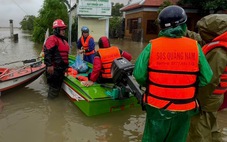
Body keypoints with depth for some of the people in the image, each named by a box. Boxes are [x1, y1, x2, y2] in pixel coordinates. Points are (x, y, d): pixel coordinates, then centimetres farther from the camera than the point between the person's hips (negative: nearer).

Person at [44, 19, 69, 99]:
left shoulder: (63, 40, 19)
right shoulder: (52, 39, -12)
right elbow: (47, 53, -21)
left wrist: (66, 65, 27)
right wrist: (49, 65, -26)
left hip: (61, 68, 10)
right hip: (54, 68, -10)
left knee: (59, 84, 19)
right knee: (54, 85, -3)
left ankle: (55, 96, 34)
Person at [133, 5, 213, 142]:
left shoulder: (152, 46, -14)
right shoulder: (195, 47, -11)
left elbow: (139, 75, -13)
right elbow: (206, 78, -7)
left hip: (157, 105, 0)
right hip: (184, 108, 1)